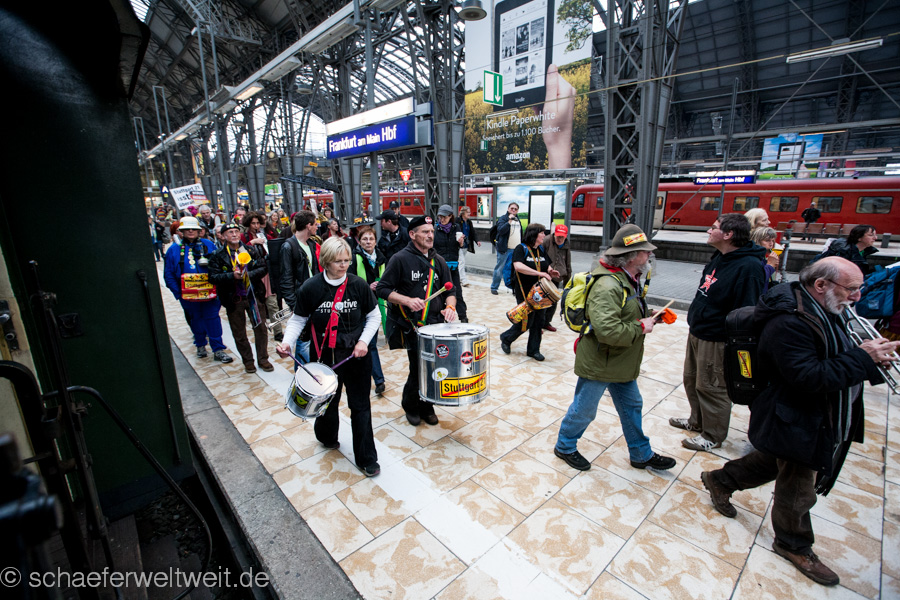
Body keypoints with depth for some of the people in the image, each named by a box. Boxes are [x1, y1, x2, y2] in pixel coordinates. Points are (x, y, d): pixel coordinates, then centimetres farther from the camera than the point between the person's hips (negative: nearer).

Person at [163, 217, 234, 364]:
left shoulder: (208, 245, 2)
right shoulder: (174, 249, 3)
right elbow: (168, 274, 4)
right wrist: (177, 292, -5)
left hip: (209, 292, -1)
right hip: (188, 295, 1)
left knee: (212, 318, -1)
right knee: (195, 320, 15)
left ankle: (218, 349, 5)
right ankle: (200, 345, 33)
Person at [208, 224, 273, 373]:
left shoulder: (252, 250, 3)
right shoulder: (218, 256, -1)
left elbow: (263, 268, -2)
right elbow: (213, 277, -9)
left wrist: (249, 274, -18)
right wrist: (232, 276, -24)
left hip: (255, 296, 1)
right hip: (233, 300, 0)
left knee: (261, 329, 6)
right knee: (239, 334, 10)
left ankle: (263, 359, 22)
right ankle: (248, 361, 27)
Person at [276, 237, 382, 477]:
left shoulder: (358, 284, -7)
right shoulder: (311, 288, -9)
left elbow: (374, 316, 2)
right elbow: (299, 320, 1)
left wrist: (364, 341, -10)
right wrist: (287, 341, -16)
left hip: (356, 356, 0)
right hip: (326, 356, 0)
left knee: (360, 406, 6)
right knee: (328, 402, 18)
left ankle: (366, 458, 22)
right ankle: (327, 437, 51)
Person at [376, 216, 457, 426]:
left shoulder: (438, 261, 11)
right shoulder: (400, 259, -6)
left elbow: (449, 291, 15)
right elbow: (382, 289, -7)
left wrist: (450, 306, -6)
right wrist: (407, 300, -20)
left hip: (437, 324, 5)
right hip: (413, 325, -5)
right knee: (419, 368, -2)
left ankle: (426, 407, 32)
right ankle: (411, 407, 27)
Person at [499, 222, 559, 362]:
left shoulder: (541, 250, 11)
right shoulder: (521, 249, -11)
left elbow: (547, 266, 22)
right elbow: (518, 266, -28)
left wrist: (550, 272, -3)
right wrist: (540, 273, -31)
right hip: (525, 293, -7)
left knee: (538, 321, 10)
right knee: (526, 322, 1)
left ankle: (533, 350, 24)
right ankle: (506, 339, 26)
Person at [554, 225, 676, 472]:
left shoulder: (628, 280, 6)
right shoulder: (608, 286, -29)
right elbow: (607, 330, -39)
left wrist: (650, 316, 4)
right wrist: (640, 327, -23)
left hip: (621, 362, 10)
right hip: (599, 363, -10)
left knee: (632, 406, 22)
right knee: (584, 410, 9)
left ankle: (641, 454, 41)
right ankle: (565, 446, 32)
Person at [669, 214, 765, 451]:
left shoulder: (747, 267, -22)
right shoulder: (718, 258, 8)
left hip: (717, 340, -9)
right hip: (696, 332, 9)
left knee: (711, 387, 6)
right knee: (691, 380, 21)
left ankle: (713, 436, 26)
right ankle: (697, 422, 41)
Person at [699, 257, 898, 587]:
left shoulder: (820, 310, 3)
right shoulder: (789, 323, -30)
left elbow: (835, 360, 13)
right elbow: (810, 378, -33)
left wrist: (869, 354, -5)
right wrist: (862, 357, -25)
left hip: (816, 420, 10)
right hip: (796, 423, -10)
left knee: (774, 461, 27)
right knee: (798, 490, 11)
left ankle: (719, 479, 46)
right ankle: (794, 545, 35)